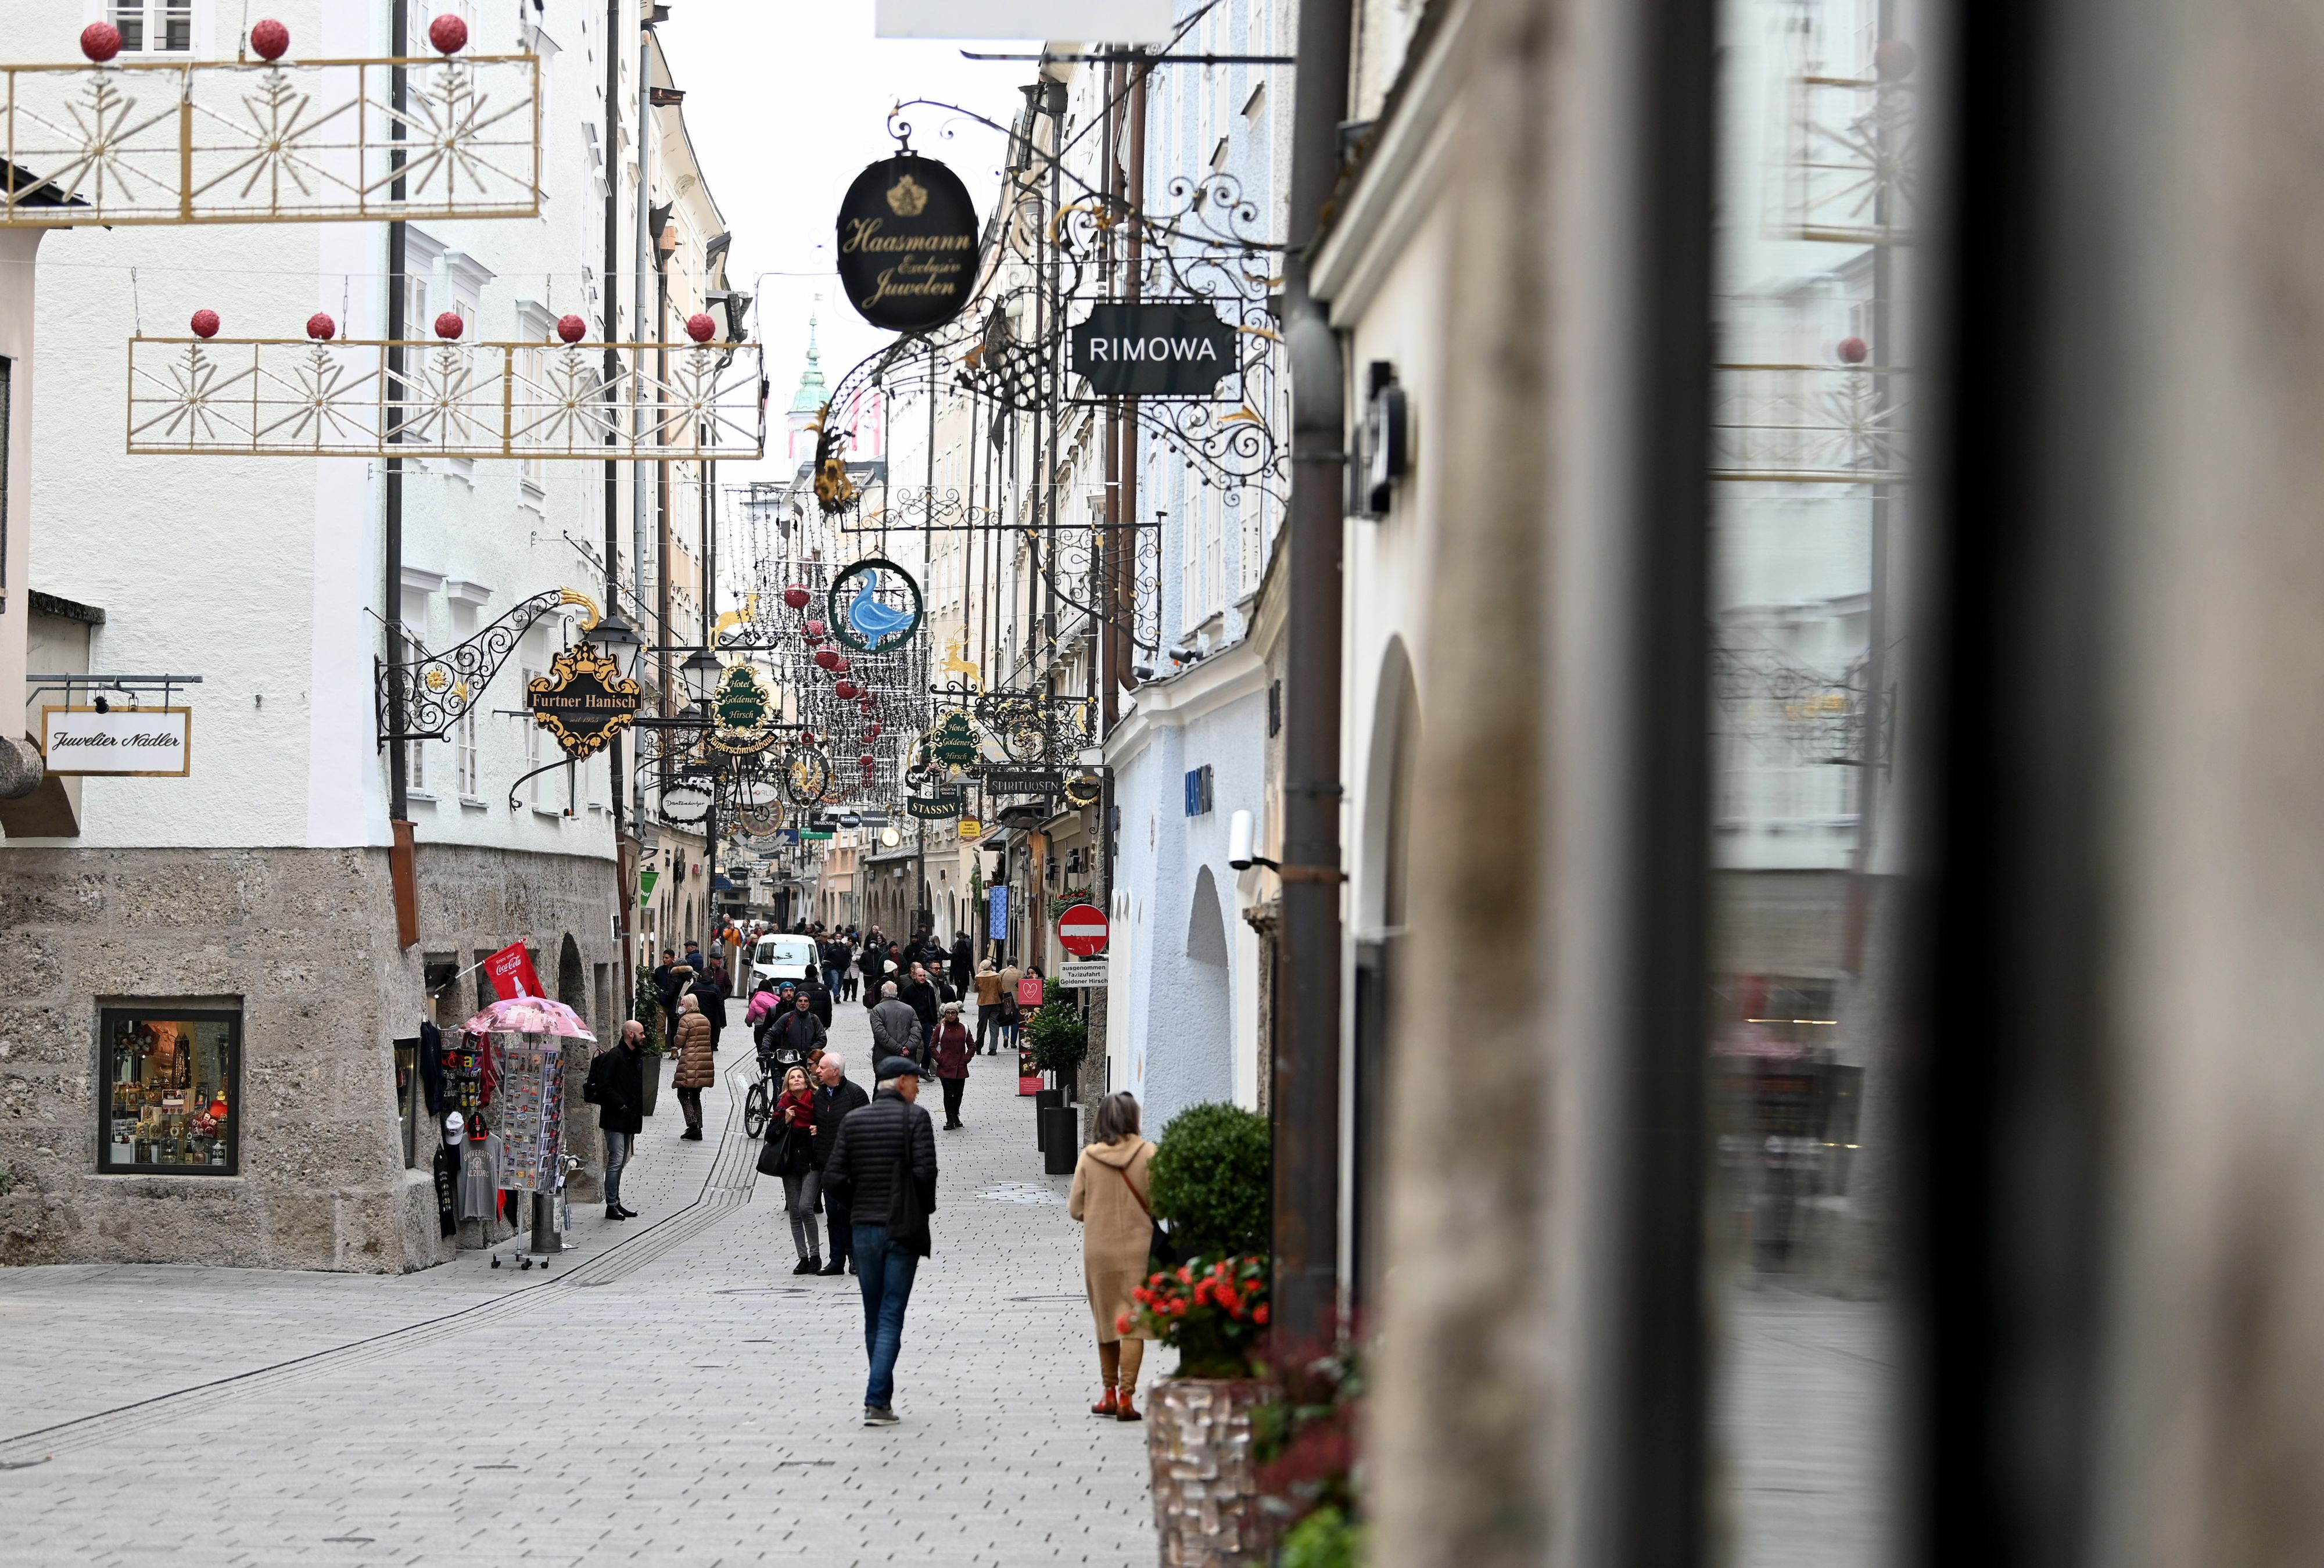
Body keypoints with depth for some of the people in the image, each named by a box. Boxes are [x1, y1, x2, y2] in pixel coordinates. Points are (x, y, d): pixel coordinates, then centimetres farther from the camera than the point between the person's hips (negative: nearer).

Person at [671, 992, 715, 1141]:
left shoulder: (685, 1020, -9)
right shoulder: (705, 1020, 14)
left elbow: (679, 1042, -11)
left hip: (690, 1062, -7)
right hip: (704, 1063, 7)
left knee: (683, 1095, 0)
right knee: (695, 1096, 15)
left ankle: (692, 1124, -15)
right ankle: (698, 1129, 13)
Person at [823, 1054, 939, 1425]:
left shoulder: (853, 1120, 5)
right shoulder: (915, 1118, -6)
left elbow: (833, 1179, -2)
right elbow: (925, 1171, -18)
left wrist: (857, 1204, 14)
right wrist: (926, 1207, 0)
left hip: (864, 1228, 4)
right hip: (903, 1229, -3)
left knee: (873, 1318, 15)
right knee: (891, 1317, -2)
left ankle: (882, 1395, 21)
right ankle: (877, 1401, -12)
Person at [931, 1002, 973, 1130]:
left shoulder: (964, 1029, 5)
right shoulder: (940, 1028, 1)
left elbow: (972, 1046, 10)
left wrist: (965, 1060, 0)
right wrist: (940, 1060, -4)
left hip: (960, 1068, 2)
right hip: (945, 1068, -2)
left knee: (958, 1093, 8)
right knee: (948, 1093, -7)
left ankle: (955, 1116, 29)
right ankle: (950, 1120, -4)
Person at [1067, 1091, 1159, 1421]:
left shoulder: (1088, 1157, -4)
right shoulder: (1148, 1154, -9)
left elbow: (1075, 1208, 0)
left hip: (1098, 1250, 2)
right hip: (1137, 1248, -2)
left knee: (1106, 1320, 15)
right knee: (1133, 1321, 0)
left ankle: (1110, 1394, 21)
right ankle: (1125, 1397, -7)